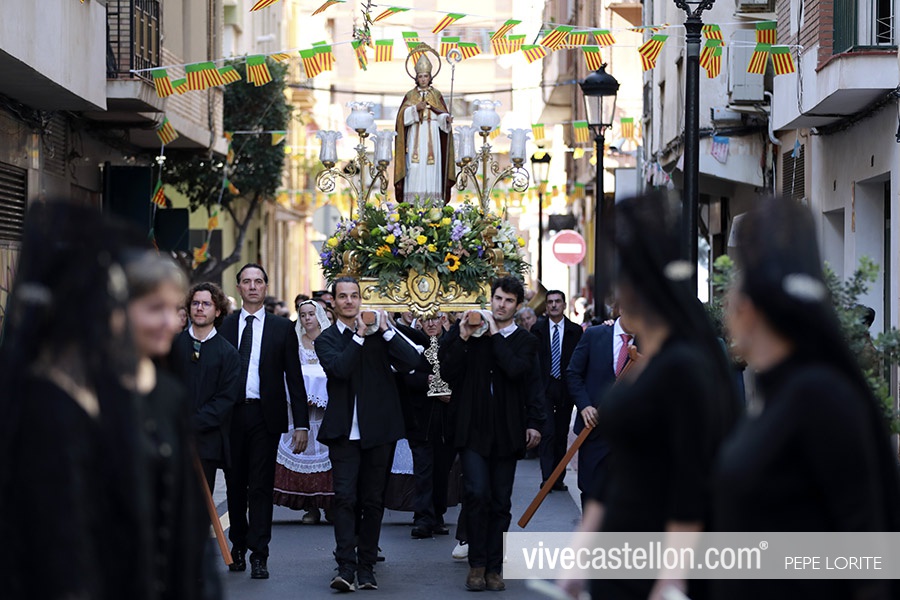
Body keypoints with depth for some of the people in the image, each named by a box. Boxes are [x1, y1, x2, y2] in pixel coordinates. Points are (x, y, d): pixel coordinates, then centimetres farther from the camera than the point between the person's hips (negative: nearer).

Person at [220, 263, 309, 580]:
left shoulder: (282, 328, 5)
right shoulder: (225, 326, 6)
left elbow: (294, 378, 4)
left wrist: (301, 424, -2)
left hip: (265, 415, -1)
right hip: (231, 414, 1)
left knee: (261, 486, -3)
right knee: (235, 483, 10)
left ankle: (259, 555, -1)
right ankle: (238, 546, 24)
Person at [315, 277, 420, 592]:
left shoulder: (378, 333, 8)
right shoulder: (326, 339, 5)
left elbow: (411, 362, -6)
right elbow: (339, 368, -15)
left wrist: (385, 330, -13)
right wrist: (359, 335, -15)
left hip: (378, 430, 2)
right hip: (344, 432, -2)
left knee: (373, 501, 7)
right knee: (344, 498, -10)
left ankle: (366, 566, 15)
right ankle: (346, 568, -11)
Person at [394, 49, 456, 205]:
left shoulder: (436, 95, 11)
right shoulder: (410, 95, 10)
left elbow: (442, 115, 5)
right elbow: (402, 115, 0)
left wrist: (447, 118, -17)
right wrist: (415, 109, -16)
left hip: (432, 137, 1)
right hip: (415, 137, 0)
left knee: (432, 168, -5)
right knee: (415, 167, -9)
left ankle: (432, 202, -5)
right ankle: (413, 203, -10)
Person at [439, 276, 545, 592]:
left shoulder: (525, 341, 5)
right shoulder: (470, 333, 7)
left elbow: (517, 370, -15)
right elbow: (448, 373, -1)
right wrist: (461, 338, -9)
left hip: (506, 433, 1)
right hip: (473, 430, -1)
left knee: (501, 503, 6)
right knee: (477, 494, -13)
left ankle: (494, 567, 14)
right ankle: (477, 564, 0)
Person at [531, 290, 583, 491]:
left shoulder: (576, 331, 4)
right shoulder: (537, 330, 3)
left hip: (566, 389, 2)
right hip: (544, 388, -2)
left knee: (562, 435, 8)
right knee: (547, 433, -12)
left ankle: (558, 479, 16)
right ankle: (547, 478, -13)